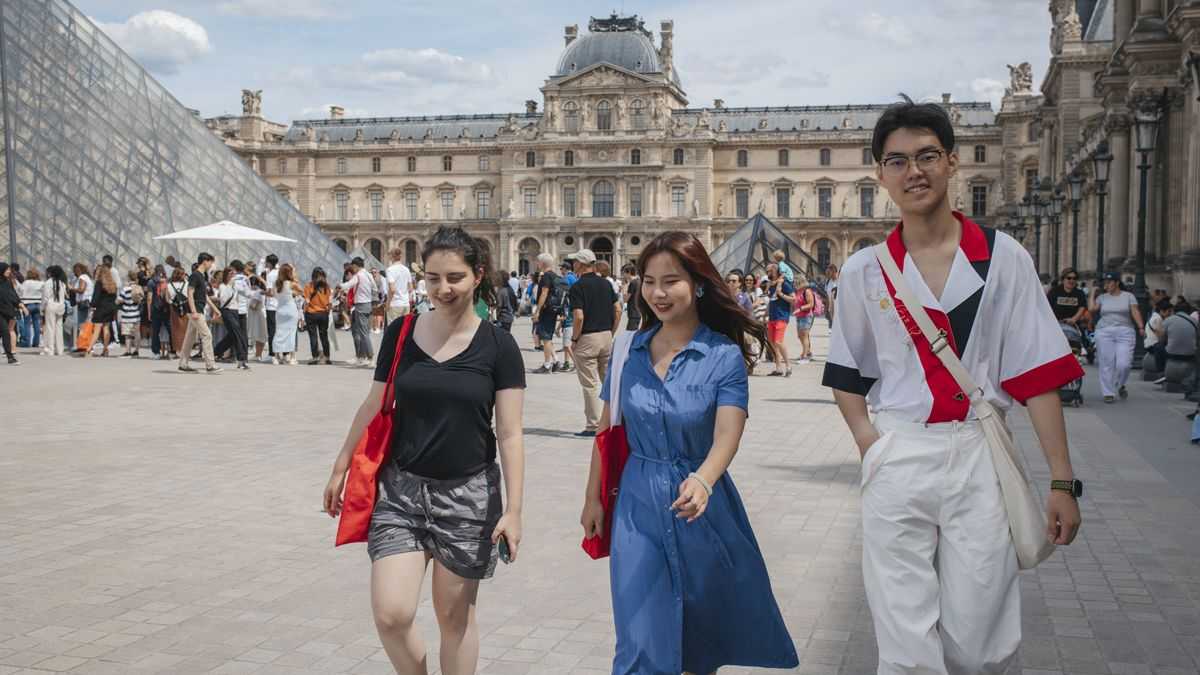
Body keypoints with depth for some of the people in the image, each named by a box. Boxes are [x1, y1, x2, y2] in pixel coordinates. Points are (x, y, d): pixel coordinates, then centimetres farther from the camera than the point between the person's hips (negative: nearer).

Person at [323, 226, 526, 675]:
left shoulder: (498, 347, -6)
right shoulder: (400, 334, 0)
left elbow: (509, 434, -6)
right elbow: (374, 408, 10)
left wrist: (513, 509, -12)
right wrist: (340, 468, 14)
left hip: (468, 494, -1)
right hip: (401, 488, 2)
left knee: (455, 617, 8)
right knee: (392, 614, -8)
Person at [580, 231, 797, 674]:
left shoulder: (724, 355, -11)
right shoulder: (629, 349, 0)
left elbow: (727, 435, -22)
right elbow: (608, 429, 8)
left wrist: (702, 481, -41)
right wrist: (592, 498, 9)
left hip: (701, 504, -1)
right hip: (638, 505, 2)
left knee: (704, 635, 16)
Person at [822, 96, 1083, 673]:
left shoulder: (1003, 258, 1)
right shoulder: (864, 270, 4)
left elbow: (1037, 374, 0)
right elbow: (848, 375, 14)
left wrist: (1062, 481, -4)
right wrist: (868, 442, -3)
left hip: (979, 458, 0)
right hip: (897, 462, 1)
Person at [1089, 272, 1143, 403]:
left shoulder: (1128, 296, 9)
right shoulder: (1102, 297, 12)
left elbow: (1135, 312, 1)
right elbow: (1091, 309, 1)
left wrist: (1141, 327, -12)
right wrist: (1093, 295, 8)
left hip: (1125, 332, -1)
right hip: (1104, 332, 1)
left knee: (1124, 364, -9)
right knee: (1106, 364, -3)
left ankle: (1119, 385, 20)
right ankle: (1108, 393, 3)